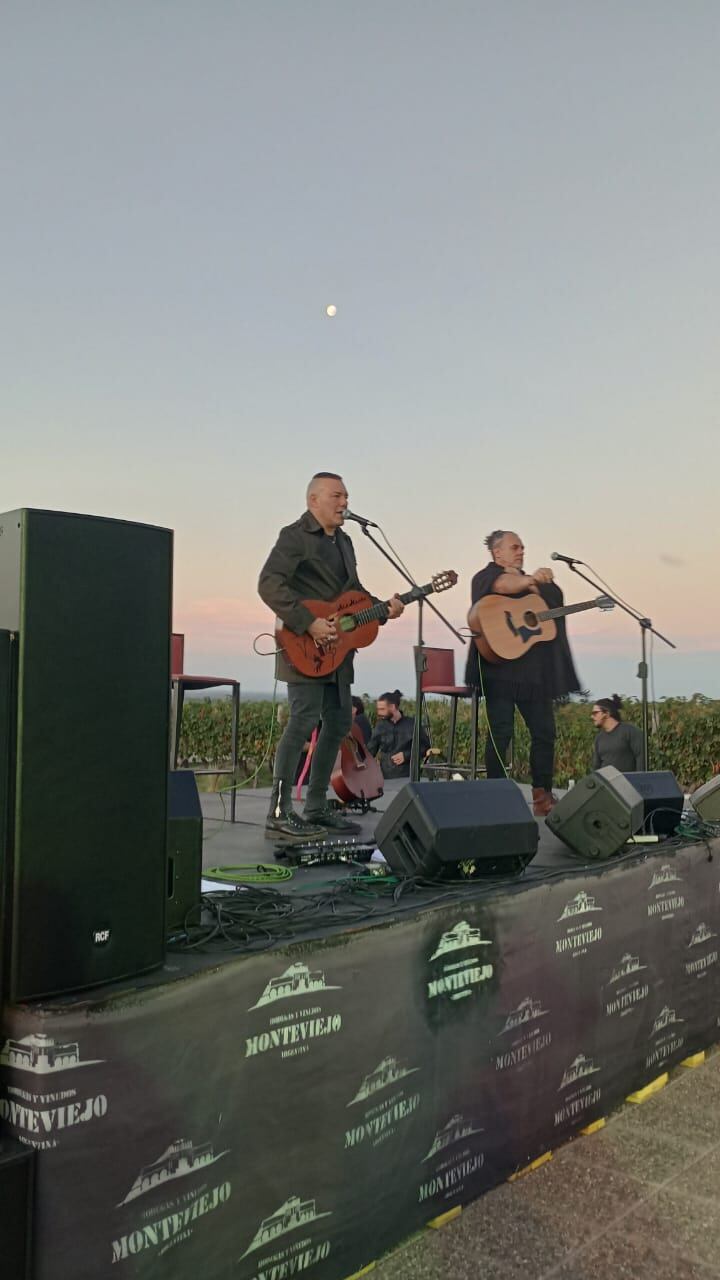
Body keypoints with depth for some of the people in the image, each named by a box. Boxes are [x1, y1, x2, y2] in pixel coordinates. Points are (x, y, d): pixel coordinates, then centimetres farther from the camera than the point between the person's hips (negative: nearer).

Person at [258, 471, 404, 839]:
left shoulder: (343, 541, 19)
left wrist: (382, 608, 6)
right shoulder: (295, 535, -7)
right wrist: (309, 623, -24)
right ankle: (278, 815, -7)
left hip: (337, 648, 9)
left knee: (339, 721, 9)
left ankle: (316, 807, 19)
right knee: (304, 720, -13)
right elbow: (269, 584, -18)